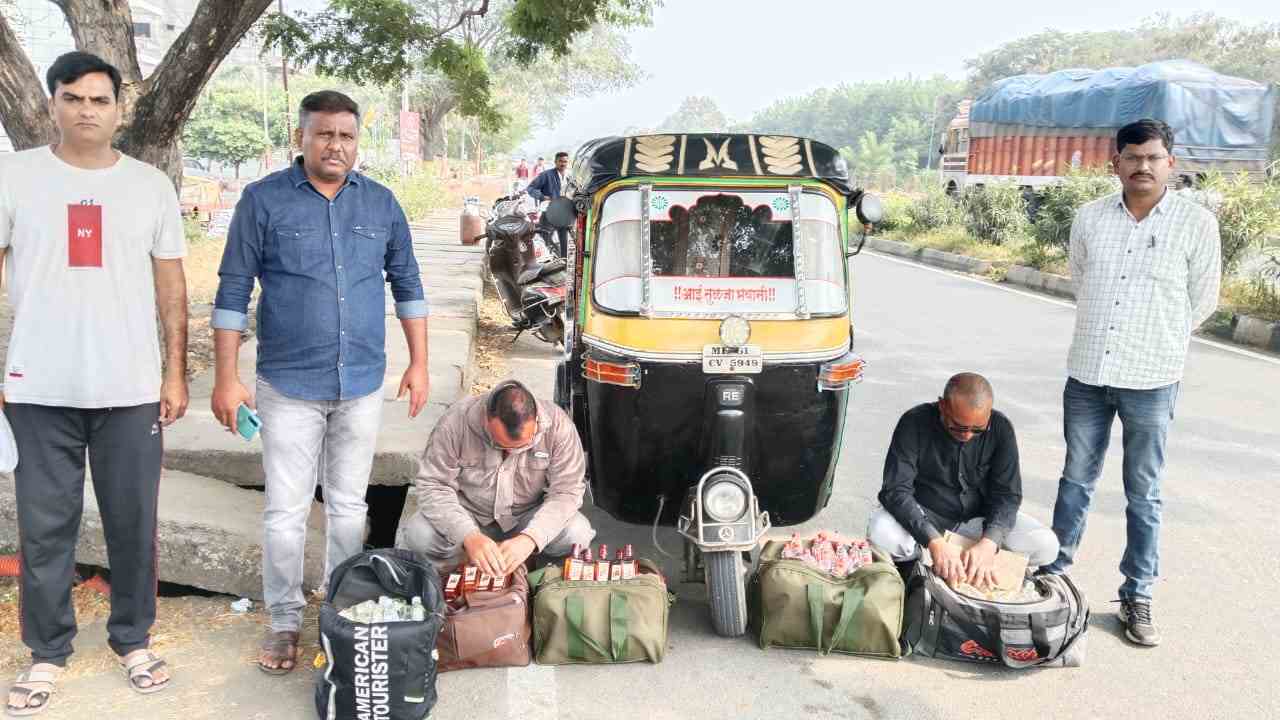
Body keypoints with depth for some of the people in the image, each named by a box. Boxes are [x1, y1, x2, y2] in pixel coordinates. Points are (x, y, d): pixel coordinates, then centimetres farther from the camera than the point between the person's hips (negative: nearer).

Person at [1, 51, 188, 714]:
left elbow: (171, 285, 8)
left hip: (131, 389, 1)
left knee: (134, 524, 8)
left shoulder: (151, 185, 6)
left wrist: (176, 372, 4)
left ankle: (132, 638, 25)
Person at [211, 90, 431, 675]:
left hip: (362, 385, 3)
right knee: (286, 512, 3)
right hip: (289, 385, -3)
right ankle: (285, 621, 19)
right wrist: (226, 378, -7)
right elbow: (233, 292, -3)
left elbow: (407, 285, 11)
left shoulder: (381, 203, 6)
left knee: (349, 506, 13)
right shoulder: (264, 200, -4)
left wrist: (418, 363, 6)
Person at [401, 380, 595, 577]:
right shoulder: (456, 421, -25)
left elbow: (566, 491, -21)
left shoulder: (558, 425, -23)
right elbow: (433, 486, -21)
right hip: (469, 515, 0)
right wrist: (470, 536, -37)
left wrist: (529, 538, -38)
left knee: (577, 534, -26)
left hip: (531, 516, 1)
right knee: (418, 536, -27)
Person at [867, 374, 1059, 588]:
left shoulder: (1000, 428, -13)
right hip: (924, 516, -2)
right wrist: (935, 542, -39)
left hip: (978, 519, 2)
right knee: (881, 534, -35)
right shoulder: (915, 423, -21)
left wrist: (988, 543, -32)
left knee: (1046, 546, -20)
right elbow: (896, 490, -25)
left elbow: (1007, 494, -12)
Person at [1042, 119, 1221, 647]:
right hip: (1087, 373, 3)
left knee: (1143, 495, 7)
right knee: (1076, 481, 16)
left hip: (1151, 381, -3)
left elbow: (1202, 301, 4)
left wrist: (1158, 342, 13)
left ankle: (1137, 598, 19)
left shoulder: (1197, 223, -6)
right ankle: (1056, 571, 31)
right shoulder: (1090, 218, 2)